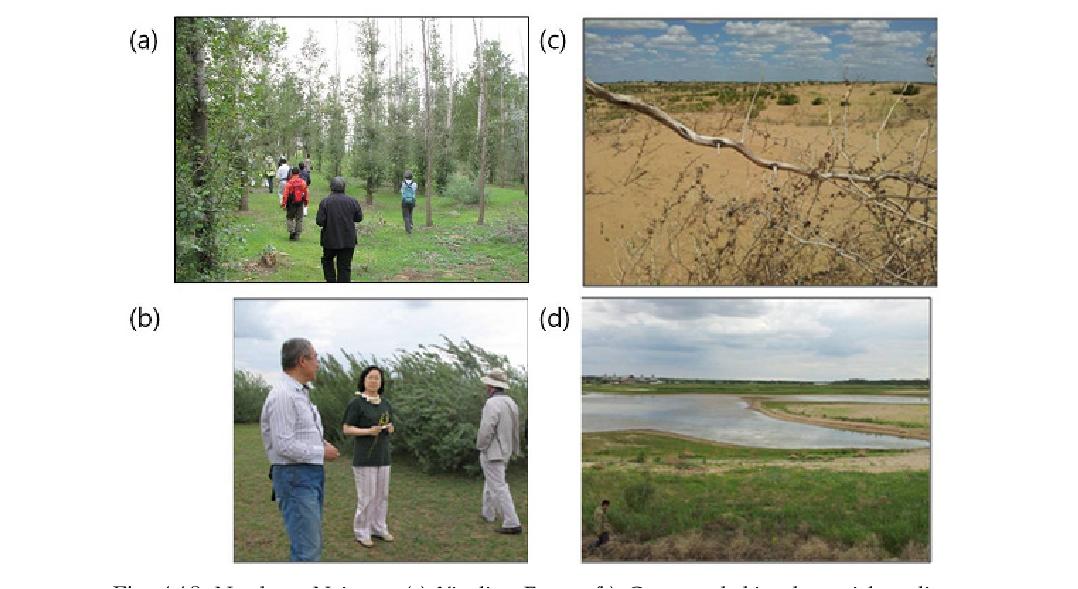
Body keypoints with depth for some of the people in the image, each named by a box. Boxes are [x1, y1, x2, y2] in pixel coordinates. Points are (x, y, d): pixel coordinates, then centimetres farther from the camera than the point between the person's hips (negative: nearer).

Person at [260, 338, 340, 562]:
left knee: (313, 544, 15)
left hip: (313, 475, 10)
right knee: (306, 549, -10)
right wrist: (321, 452, -12)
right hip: (295, 477, -10)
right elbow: (284, 445, -23)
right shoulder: (282, 395, -18)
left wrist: (323, 443, 5)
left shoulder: (301, 393, 15)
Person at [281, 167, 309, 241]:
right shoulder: (303, 182, -2)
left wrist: (283, 204, -7)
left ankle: (292, 231, -3)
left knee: (289, 218, 13)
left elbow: (285, 194, -12)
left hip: (291, 204, -2)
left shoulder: (289, 183, -11)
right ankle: (297, 234, 9)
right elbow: (305, 193, 5)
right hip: (300, 203, 2)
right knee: (299, 219, 9)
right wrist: (306, 201, 16)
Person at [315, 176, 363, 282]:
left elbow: (319, 221, -12)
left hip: (330, 239, -1)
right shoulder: (352, 201, -3)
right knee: (345, 266, 5)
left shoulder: (325, 202, -9)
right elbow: (359, 217, 5)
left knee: (327, 261, 20)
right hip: (348, 240, 2)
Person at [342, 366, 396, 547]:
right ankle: (361, 533, 7)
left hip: (383, 456, 6)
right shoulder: (356, 402, -8)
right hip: (364, 457, -6)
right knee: (366, 496, -4)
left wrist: (389, 428, -5)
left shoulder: (385, 403, 10)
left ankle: (379, 528, 21)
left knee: (382, 494, 9)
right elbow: (347, 429, -9)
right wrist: (368, 431, -21)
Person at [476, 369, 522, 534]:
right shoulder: (511, 402, 6)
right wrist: (514, 449, 24)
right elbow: (515, 430, 15)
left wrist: (480, 446, -9)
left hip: (492, 452, -9)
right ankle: (488, 513, 38)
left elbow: (486, 429, -26)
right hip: (505, 452, 9)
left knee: (499, 488, -7)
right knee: (491, 482, 25)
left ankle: (512, 524, -9)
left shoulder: (492, 404, -22)